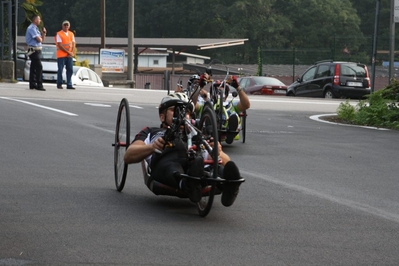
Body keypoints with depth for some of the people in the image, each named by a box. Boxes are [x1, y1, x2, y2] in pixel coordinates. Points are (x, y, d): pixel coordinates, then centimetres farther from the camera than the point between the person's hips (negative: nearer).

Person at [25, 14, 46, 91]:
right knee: (39, 67, -13)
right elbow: (39, 40, -19)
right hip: (34, 50, -10)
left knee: (34, 67, 11)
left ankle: (32, 84, 14)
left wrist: (44, 33, 4)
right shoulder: (32, 28, -13)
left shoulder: (36, 28, 18)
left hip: (37, 50, 10)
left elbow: (42, 40, 19)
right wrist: (40, 38, 4)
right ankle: (39, 85, -14)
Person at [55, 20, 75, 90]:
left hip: (69, 55, 5)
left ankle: (69, 85, 4)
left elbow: (73, 44, 12)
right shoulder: (59, 34, -3)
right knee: (60, 70, -3)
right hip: (61, 55, -5)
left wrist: (72, 52, -4)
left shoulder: (71, 34, 15)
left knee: (70, 70, 1)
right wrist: (68, 52, -13)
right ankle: (59, 84, 4)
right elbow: (60, 45, -10)